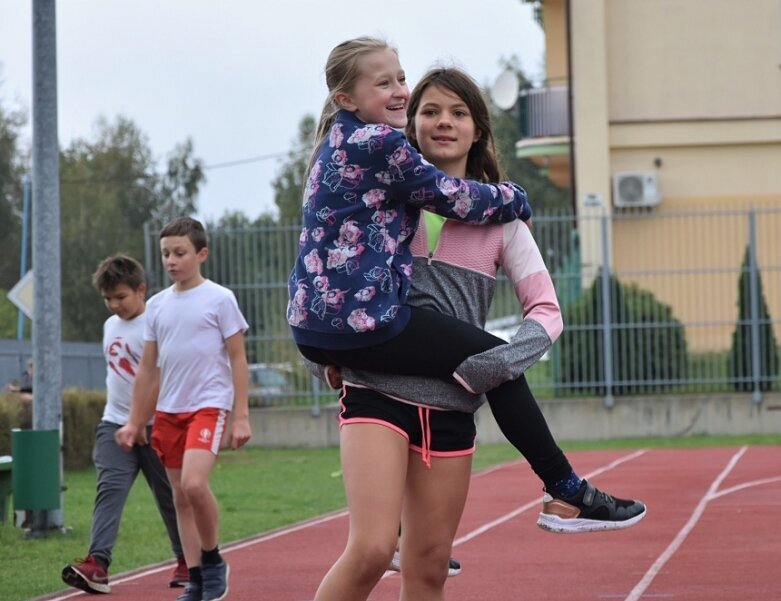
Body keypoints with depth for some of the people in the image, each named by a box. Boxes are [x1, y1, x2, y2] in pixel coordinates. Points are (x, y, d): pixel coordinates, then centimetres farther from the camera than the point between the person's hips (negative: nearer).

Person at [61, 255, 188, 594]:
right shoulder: (110, 326, 12)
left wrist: (138, 423, -21)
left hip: (152, 425, -5)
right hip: (115, 423, 6)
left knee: (168, 495, 6)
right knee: (109, 489, -11)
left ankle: (186, 560, 24)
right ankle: (97, 564, -22)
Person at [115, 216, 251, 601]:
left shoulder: (219, 299, -3)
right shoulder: (157, 305, 10)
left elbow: (238, 359, -2)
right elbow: (148, 368, 15)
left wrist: (241, 416, -8)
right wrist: (134, 422, 12)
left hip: (209, 406, -6)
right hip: (168, 411, 6)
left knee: (194, 483, -23)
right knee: (180, 497, 7)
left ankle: (213, 560, -2)